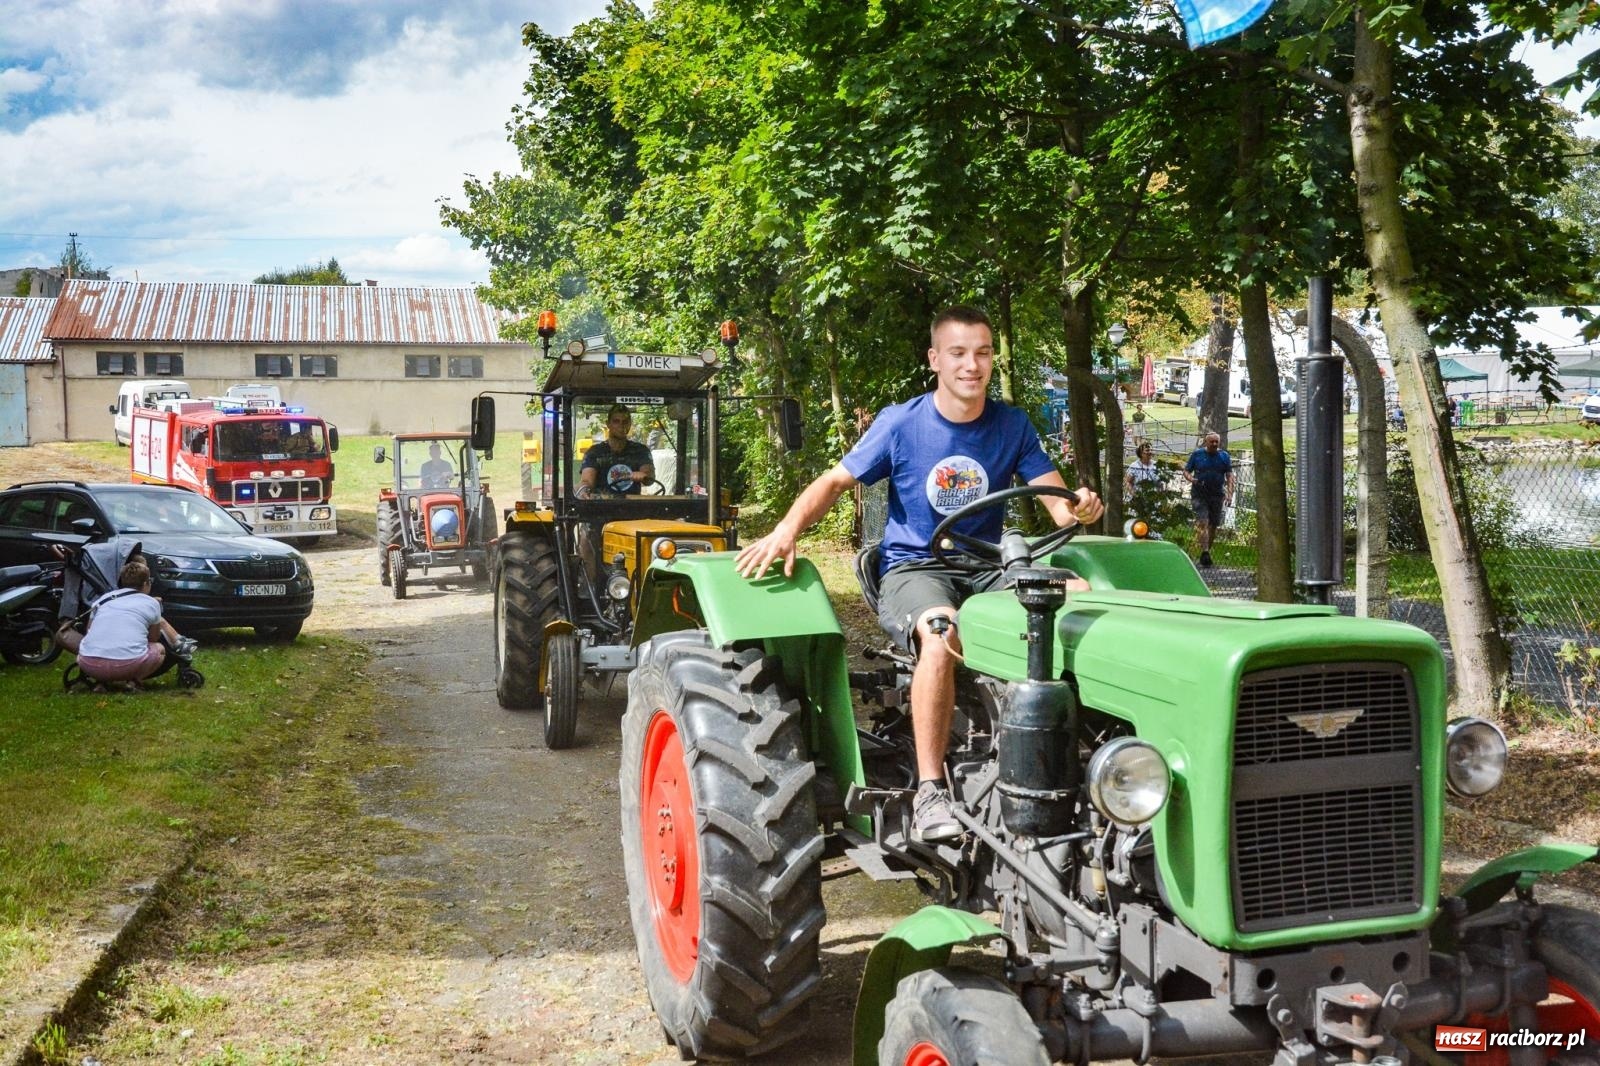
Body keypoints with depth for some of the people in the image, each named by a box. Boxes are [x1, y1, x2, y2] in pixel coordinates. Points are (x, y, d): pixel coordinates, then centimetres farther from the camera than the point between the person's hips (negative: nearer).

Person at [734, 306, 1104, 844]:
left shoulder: (1012, 426, 4)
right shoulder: (900, 423, -3)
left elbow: (1056, 499, 0)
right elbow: (835, 481, -1)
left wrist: (1078, 507, -26)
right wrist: (787, 529, -20)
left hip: (987, 570, 3)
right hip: (911, 568, -3)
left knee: (1080, 594, -25)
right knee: (943, 631, -38)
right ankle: (930, 791, -30)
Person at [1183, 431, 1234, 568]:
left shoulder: (1224, 456, 6)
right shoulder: (1197, 454, 2)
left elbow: (1230, 476, 2)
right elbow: (1186, 471, 5)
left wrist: (1230, 493, -11)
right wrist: (1191, 479, -18)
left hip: (1217, 495, 3)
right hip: (1199, 494, -3)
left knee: (1213, 525, 10)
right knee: (1202, 523, -15)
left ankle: (1208, 549, 25)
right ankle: (1205, 552, -21)